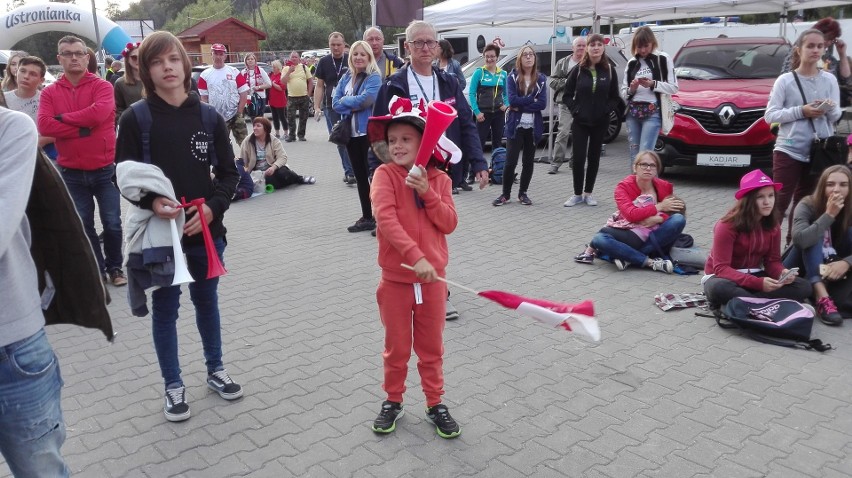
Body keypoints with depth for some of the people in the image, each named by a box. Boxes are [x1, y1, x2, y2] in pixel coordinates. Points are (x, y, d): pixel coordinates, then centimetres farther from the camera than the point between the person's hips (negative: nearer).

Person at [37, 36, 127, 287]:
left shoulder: (102, 86, -3)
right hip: (71, 173, 2)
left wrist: (63, 117, -12)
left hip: (105, 169, -2)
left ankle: (115, 267, 23)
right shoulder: (50, 92, 3)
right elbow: (44, 125, -11)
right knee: (83, 226, 11)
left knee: (112, 223, 5)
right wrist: (81, 128, -18)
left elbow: (99, 113, -22)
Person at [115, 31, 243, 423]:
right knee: (165, 309, 10)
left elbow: (228, 173, 2)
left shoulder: (209, 118, -1)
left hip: (206, 230, 2)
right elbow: (124, 177, -4)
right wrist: (151, 202, -22)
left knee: (207, 302, 18)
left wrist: (212, 207, -14)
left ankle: (216, 370, 37)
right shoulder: (134, 119, -6)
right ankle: (173, 385, 27)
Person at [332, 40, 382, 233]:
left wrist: (345, 100, -7)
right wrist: (353, 107, -13)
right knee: (360, 176, 12)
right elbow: (335, 103, 3)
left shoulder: (374, 78, -7)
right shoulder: (346, 77, 11)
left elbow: (366, 99, -22)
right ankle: (367, 217, 22)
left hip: (369, 132, -7)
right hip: (351, 132, 7)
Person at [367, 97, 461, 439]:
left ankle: (435, 404, 29)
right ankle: (393, 401, 32)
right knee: (397, 347, 13)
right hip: (396, 278, -2)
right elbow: (386, 219, -22)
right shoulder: (385, 175, -9)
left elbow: (449, 223, -5)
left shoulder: (439, 179, 1)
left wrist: (428, 194, -19)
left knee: (432, 347, 14)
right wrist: (415, 256, -31)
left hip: (432, 277, 2)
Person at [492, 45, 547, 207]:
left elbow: (542, 103, -7)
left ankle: (523, 193, 19)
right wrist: (532, 99, -10)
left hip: (533, 126, 2)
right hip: (515, 125, -2)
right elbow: (512, 100, -13)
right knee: (511, 161, -5)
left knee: (528, 161, 7)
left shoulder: (540, 78, 4)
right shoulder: (512, 77, 0)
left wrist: (520, 106, -13)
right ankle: (505, 194, 6)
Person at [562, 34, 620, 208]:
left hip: (600, 123, 1)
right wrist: (575, 110, -9)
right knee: (578, 158, -3)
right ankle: (577, 194, 10)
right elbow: (567, 95, 2)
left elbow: (614, 97, 6)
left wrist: (605, 110, -8)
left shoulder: (609, 71, 1)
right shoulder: (578, 70, -2)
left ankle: (588, 193, 19)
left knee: (594, 157, 8)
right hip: (580, 122, -1)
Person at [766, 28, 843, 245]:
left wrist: (831, 109, -16)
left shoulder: (829, 80, 5)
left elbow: (836, 117, 6)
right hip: (788, 151, -3)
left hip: (819, 152, 3)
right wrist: (801, 111, -18)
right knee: (780, 202, -5)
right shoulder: (785, 80, -3)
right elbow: (769, 116, -8)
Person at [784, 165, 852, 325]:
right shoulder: (807, 205, -17)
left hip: (832, 270, 3)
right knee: (814, 236, -30)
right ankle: (822, 297, -44)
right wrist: (829, 215, -36)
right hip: (801, 268, -3)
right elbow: (800, 239, -37)